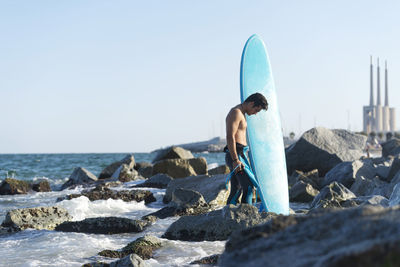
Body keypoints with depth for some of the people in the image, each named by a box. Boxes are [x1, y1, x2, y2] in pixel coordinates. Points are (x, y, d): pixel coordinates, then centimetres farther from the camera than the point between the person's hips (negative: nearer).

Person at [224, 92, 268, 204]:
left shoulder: (241, 114, 21)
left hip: (238, 156, 10)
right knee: (248, 186, -17)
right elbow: (230, 137, -20)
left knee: (236, 190, 7)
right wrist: (236, 160, -25)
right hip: (235, 155, -10)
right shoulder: (236, 112, -11)